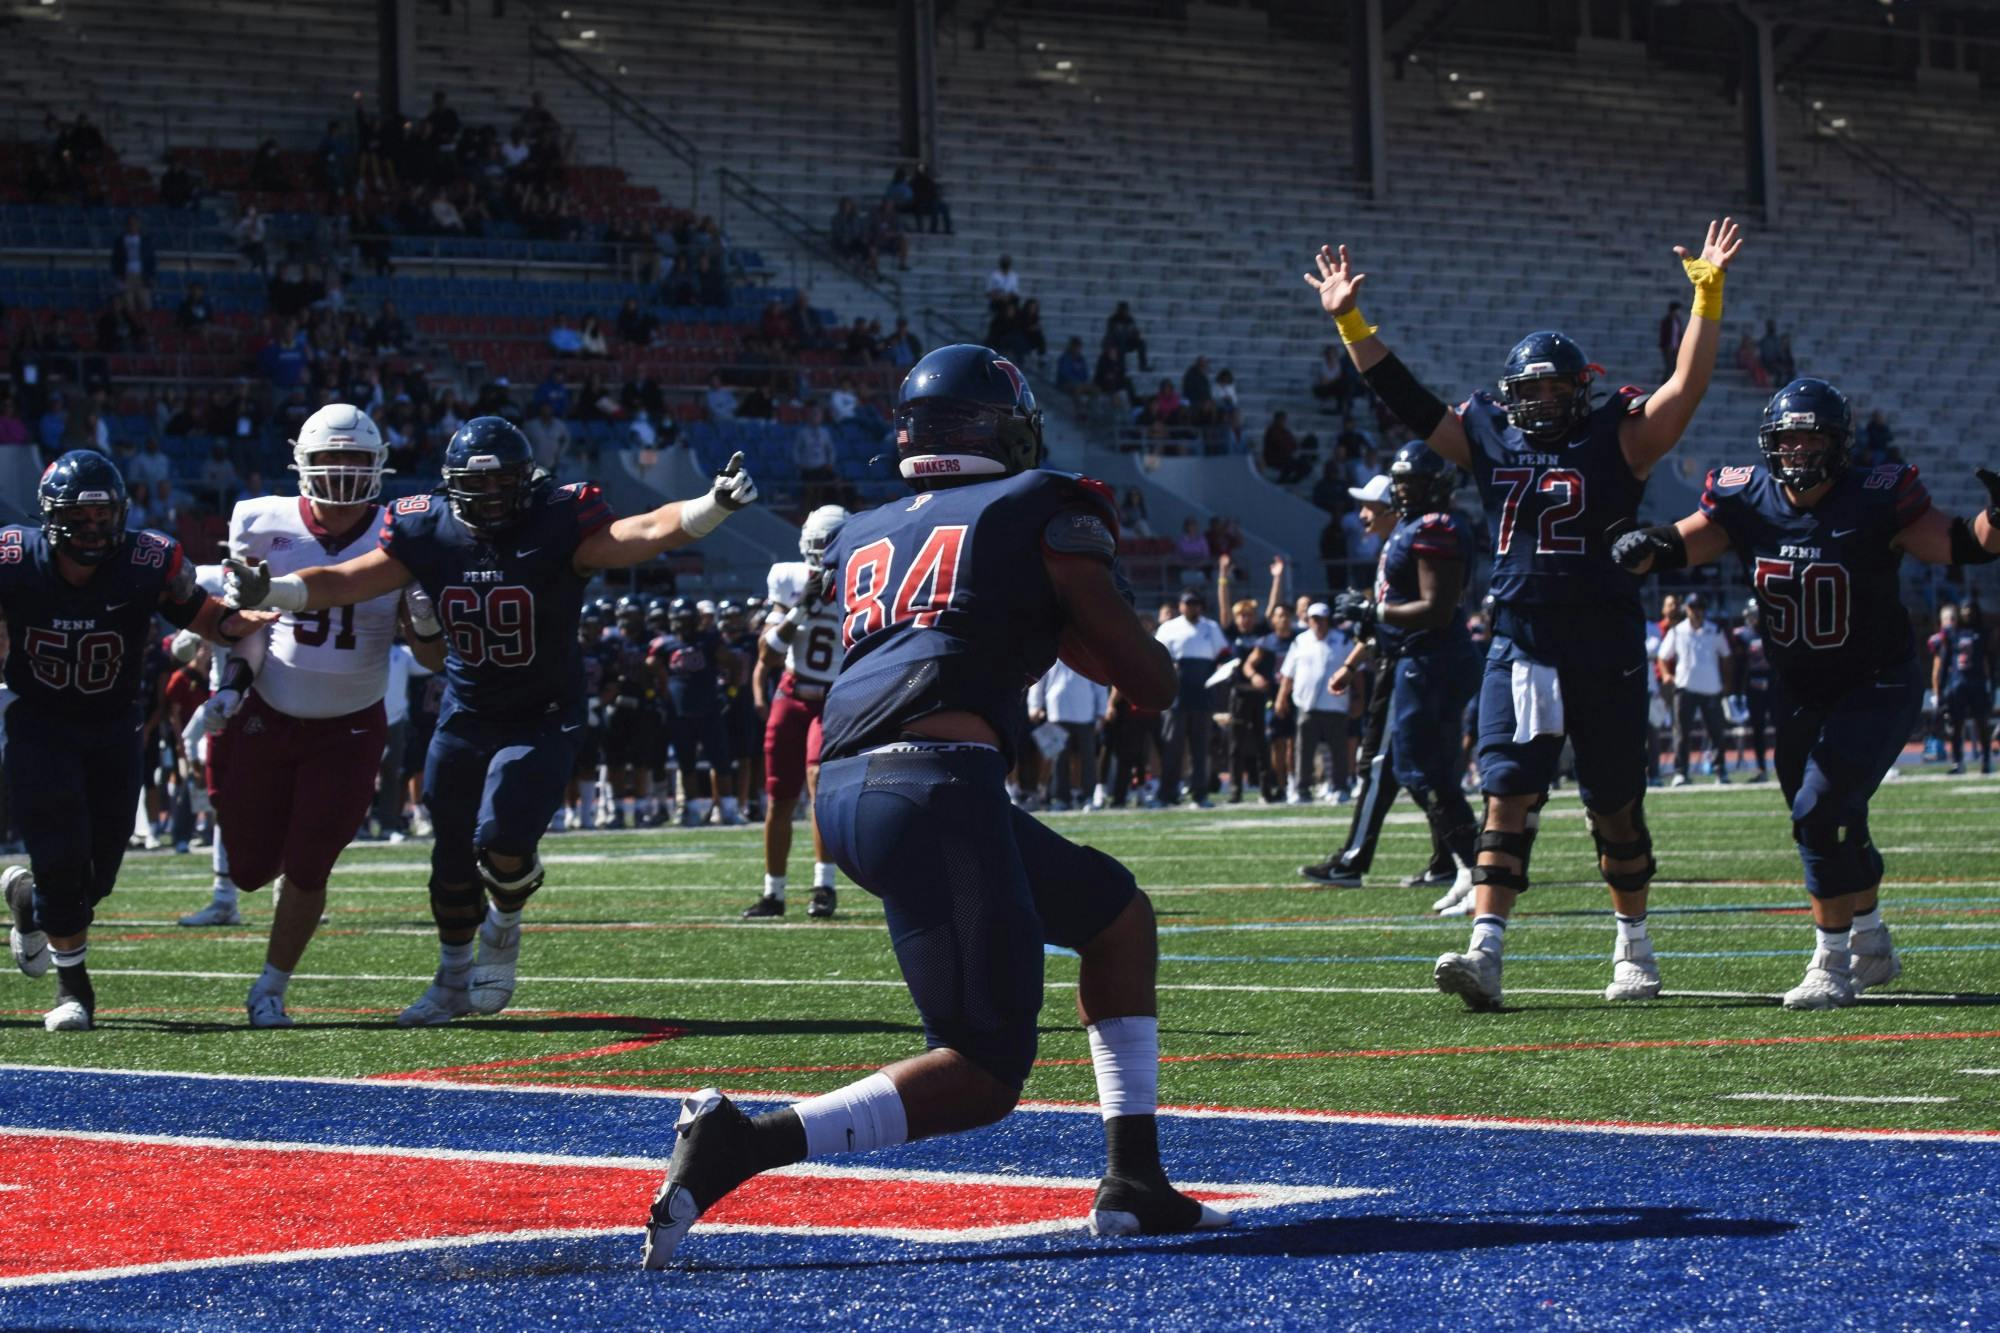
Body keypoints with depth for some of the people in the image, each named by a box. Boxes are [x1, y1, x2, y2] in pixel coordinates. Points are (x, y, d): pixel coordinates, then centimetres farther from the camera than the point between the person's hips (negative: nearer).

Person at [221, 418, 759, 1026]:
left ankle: (504, 929, 16)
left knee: (501, 843, -19)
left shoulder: (559, 525, -17)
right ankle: (453, 980, 34)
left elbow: (647, 532, -29)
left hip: (542, 718, -4)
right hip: (465, 716, 4)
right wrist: (265, 591, -22)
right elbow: (345, 582, -7)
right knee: (452, 853, 11)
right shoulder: (428, 531, -8)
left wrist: (715, 504, -46)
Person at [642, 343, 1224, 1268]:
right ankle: (738, 1147, -20)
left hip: (846, 789, 8)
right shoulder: (1047, 511, 8)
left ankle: (1134, 1183, 20)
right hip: (937, 782, -8)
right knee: (983, 1076, -5)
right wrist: (1082, 605, 27)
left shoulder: (861, 539, 24)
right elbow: (1151, 684, 10)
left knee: (1116, 914, 24)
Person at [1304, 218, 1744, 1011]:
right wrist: (1349, 322, 9)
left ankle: (1634, 947, 25)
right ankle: (1485, 953, -16)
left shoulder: (1617, 442, 0)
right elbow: (1403, 398, 12)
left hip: (1604, 655, -2)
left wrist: (1707, 298, -18)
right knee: (1507, 798, -8)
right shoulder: (1490, 441, 10)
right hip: (1519, 649, 2)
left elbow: (1687, 386, -10)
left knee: (1616, 809, 8)